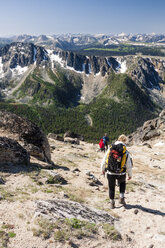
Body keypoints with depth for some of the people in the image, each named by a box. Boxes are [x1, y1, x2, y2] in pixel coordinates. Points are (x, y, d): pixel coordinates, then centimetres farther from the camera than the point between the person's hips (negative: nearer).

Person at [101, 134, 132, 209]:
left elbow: (104, 161, 0)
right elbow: (129, 166, -4)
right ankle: (121, 198, 25)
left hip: (110, 173, 0)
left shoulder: (110, 149, -6)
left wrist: (102, 169, 17)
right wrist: (130, 175, 12)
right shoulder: (126, 152, -9)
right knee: (122, 183, 33)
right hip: (121, 174, 0)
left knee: (111, 187, 22)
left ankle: (112, 203, 29)